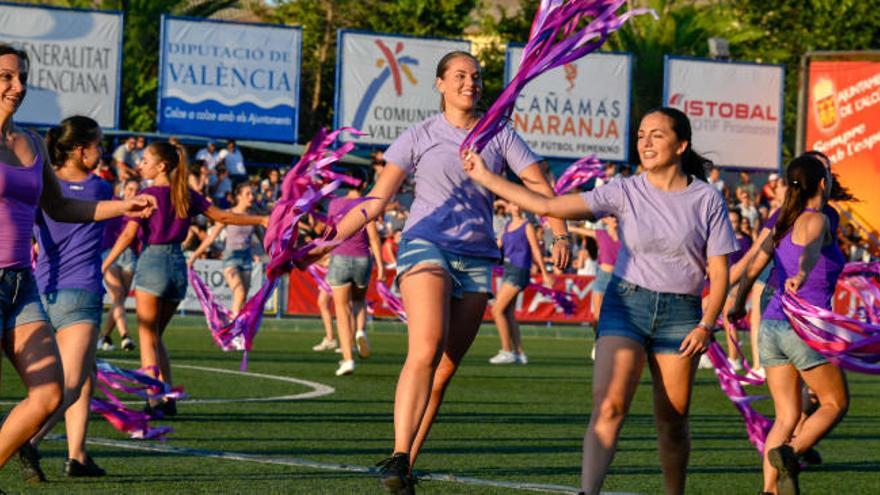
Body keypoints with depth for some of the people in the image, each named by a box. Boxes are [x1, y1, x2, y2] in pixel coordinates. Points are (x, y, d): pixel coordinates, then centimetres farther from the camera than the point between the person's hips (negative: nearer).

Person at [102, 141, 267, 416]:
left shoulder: (148, 195, -8)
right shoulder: (186, 195, 8)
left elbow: (128, 234, -13)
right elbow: (221, 216, 10)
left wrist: (104, 266, -11)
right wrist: (261, 221, 21)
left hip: (152, 261, -6)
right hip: (178, 264, 6)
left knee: (147, 336, -2)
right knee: (156, 335, 16)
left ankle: (154, 401, -13)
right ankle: (167, 398, 9)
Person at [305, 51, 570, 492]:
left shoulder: (500, 137, 12)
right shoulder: (419, 137, 6)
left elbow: (538, 185, 6)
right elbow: (376, 200, 3)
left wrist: (560, 234, -12)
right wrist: (327, 241, -7)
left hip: (477, 257, 3)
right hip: (426, 245, -3)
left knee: (445, 369, 0)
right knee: (426, 351, -25)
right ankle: (399, 457, -31)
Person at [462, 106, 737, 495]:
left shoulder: (707, 200, 0)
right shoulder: (625, 193, 2)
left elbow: (719, 273, 2)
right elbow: (549, 206, 0)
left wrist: (706, 325, -13)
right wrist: (484, 177, -2)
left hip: (679, 314, 0)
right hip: (626, 304, 0)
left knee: (672, 422, 2)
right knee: (609, 405, -17)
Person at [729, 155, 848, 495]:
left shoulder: (783, 222, 13)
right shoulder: (816, 220, -9)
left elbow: (752, 267, 22)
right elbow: (811, 248, -32)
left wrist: (738, 304, 39)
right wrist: (802, 275, -53)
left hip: (772, 327, 7)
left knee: (787, 417, 9)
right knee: (836, 404, 8)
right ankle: (789, 453, -15)